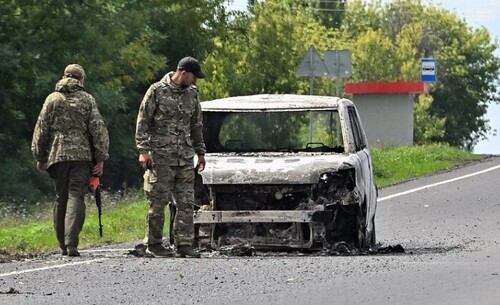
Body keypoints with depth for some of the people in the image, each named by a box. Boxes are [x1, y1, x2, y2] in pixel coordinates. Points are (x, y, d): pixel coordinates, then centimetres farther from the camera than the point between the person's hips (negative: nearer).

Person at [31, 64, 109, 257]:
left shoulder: (52, 99, 7)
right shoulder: (87, 100, 3)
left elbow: (41, 129, 7)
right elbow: (98, 130, -2)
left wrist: (40, 157, 14)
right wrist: (100, 159, 0)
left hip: (57, 155, 2)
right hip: (81, 155, -2)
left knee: (60, 199, 12)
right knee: (75, 198, -7)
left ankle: (63, 245, 14)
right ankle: (71, 244, -22)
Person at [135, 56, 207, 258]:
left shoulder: (192, 93, 13)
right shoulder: (157, 91, -4)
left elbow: (196, 126, 22)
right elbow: (142, 122, -4)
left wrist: (200, 152, 19)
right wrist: (143, 151, -10)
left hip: (185, 158, 5)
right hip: (160, 157, -5)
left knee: (186, 203, 0)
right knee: (158, 202, -2)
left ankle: (184, 243, 1)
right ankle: (153, 243, 5)